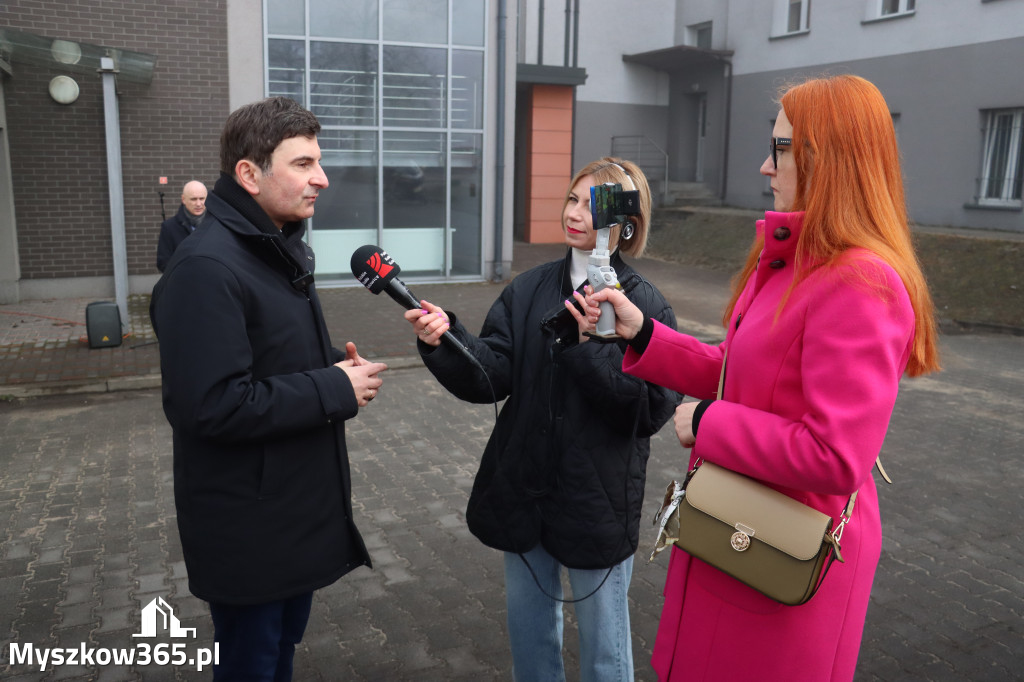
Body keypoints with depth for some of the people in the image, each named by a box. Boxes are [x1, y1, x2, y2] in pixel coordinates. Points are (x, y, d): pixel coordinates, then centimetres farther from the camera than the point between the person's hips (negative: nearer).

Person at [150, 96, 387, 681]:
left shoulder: (282, 251, 10)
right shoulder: (207, 267, -22)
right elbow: (212, 405, -29)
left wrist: (334, 365, 0)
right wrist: (336, 390, -22)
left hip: (299, 508, 9)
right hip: (248, 529, -9)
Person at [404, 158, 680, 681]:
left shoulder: (643, 304, -11)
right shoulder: (527, 290, 1)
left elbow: (653, 408, -18)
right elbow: (491, 378, -9)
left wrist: (593, 347, -26)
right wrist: (444, 340, -26)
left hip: (598, 500, -4)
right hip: (524, 491, 4)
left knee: (602, 638, 15)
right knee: (528, 623, 23)